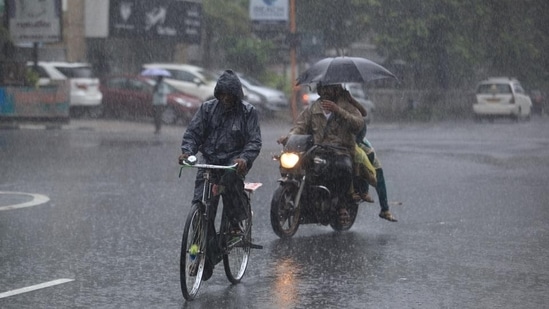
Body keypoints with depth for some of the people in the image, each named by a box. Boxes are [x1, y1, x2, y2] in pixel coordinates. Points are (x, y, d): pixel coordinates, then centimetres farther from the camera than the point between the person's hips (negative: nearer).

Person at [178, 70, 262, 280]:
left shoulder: (248, 112, -1)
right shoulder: (207, 108, 6)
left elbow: (254, 141, -8)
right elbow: (193, 132, 2)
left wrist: (244, 158, -28)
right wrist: (187, 151, -19)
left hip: (235, 160, -2)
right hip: (210, 160, 3)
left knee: (230, 179, -38)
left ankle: (235, 223, -16)